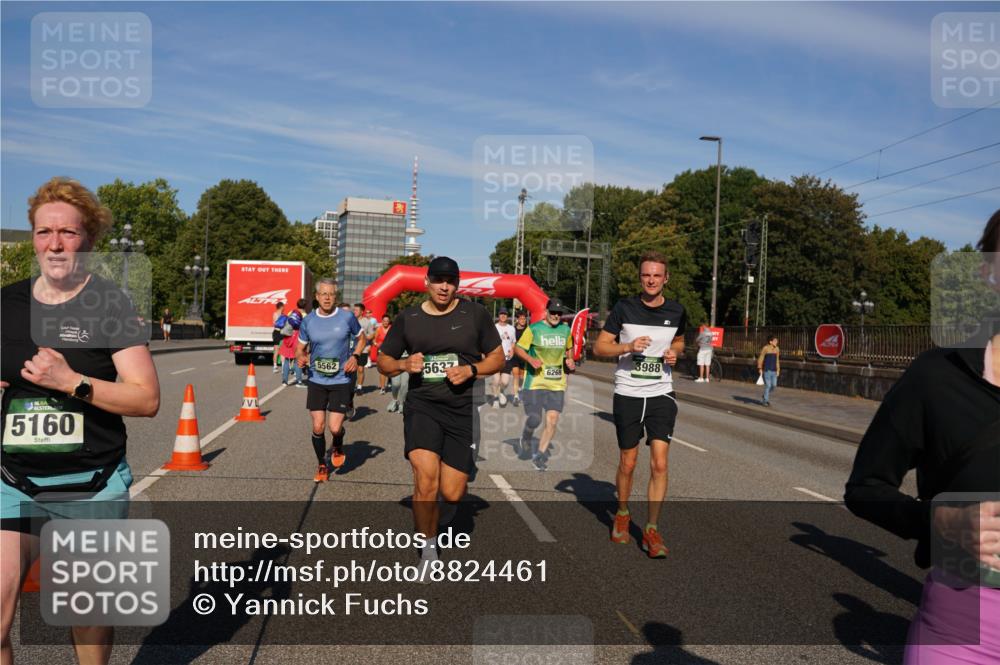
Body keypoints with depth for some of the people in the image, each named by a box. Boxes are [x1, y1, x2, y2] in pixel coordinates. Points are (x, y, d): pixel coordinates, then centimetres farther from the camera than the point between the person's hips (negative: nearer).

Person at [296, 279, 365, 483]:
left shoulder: (347, 317, -6)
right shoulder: (308, 321, -1)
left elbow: (361, 338, 11)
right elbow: (300, 348, 10)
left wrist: (355, 356, -7)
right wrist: (301, 357, -13)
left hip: (341, 380, -2)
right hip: (316, 380, 2)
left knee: (335, 428, -8)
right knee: (318, 427, 1)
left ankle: (337, 447, 29)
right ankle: (321, 465, 25)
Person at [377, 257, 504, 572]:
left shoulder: (475, 314, 4)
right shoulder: (407, 318, 6)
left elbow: (497, 357, 9)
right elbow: (383, 361, 14)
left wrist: (471, 370, -10)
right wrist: (404, 364, -8)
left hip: (463, 410, 1)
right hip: (422, 406, 0)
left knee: (451, 494, -2)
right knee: (426, 478, -21)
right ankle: (429, 551, 0)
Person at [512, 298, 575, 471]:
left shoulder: (566, 329, 9)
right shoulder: (534, 329, -4)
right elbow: (517, 348, -1)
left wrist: (570, 360, 6)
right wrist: (531, 359, -18)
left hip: (557, 383, 4)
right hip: (535, 381, -4)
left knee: (552, 420, -4)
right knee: (534, 419, -6)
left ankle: (540, 454, 12)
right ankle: (525, 441, 29)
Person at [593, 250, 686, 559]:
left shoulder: (676, 311, 3)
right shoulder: (624, 308, -5)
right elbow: (599, 346, -2)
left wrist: (675, 352, -1)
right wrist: (629, 346, -19)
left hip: (661, 395, 1)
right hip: (627, 395, -1)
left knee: (659, 462, -8)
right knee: (627, 463, 9)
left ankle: (652, 530, 2)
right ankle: (622, 514, 34)